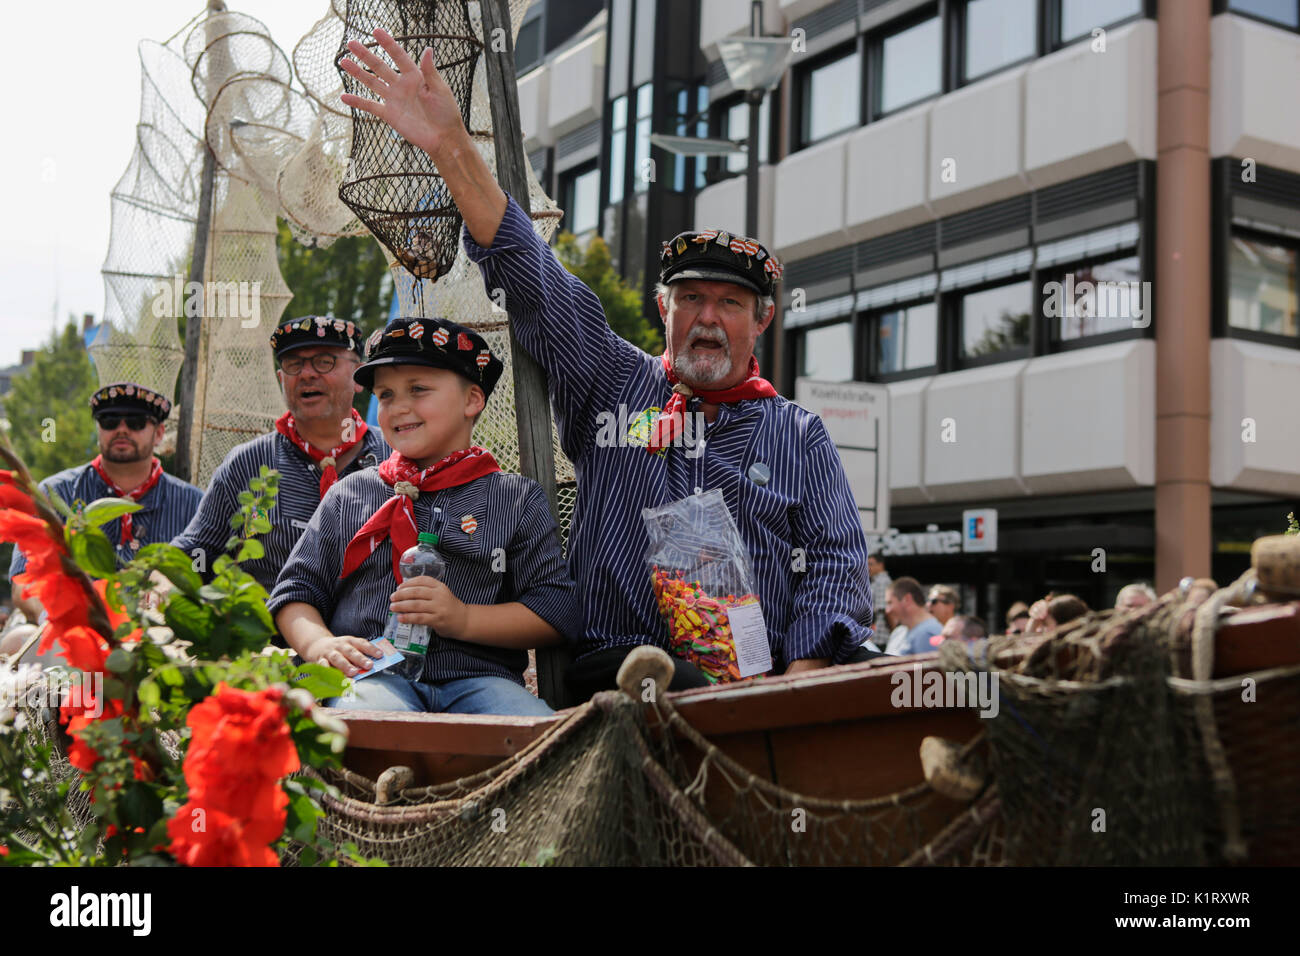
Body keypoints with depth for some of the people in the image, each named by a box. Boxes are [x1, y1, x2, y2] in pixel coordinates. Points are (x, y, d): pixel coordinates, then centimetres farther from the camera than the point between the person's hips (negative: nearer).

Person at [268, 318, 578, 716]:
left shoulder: (518, 500, 14)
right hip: (372, 675, 0)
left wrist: (465, 619, -10)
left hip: (477, 677, 0)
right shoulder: (348, 495, 22)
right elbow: (296, 591, 18)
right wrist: (319, 644, -5)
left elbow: (559, 612, 5)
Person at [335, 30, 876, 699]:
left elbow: (834, 561, 9)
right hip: (619, 665, -3)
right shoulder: (615, 385, 17)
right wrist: (451, 147, -5)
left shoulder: (798, 435, 19)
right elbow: (529, 276, 6)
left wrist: (800, 681, -10)